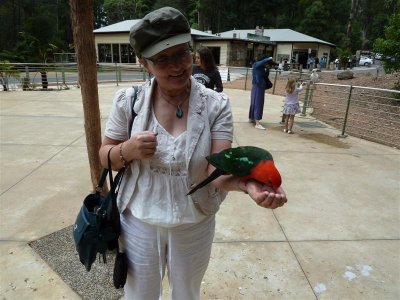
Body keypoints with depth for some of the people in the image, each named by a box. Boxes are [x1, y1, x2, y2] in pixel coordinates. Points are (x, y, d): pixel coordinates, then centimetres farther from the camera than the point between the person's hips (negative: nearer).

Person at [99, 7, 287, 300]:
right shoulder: (128, 101, -10)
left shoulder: (216, 105, -15)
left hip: (195, 224, 0)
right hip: (139, 222, 1)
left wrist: (247, 184, -45)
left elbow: (218, 168, -23)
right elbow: (105, 156, -1)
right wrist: (128, 150, -24)